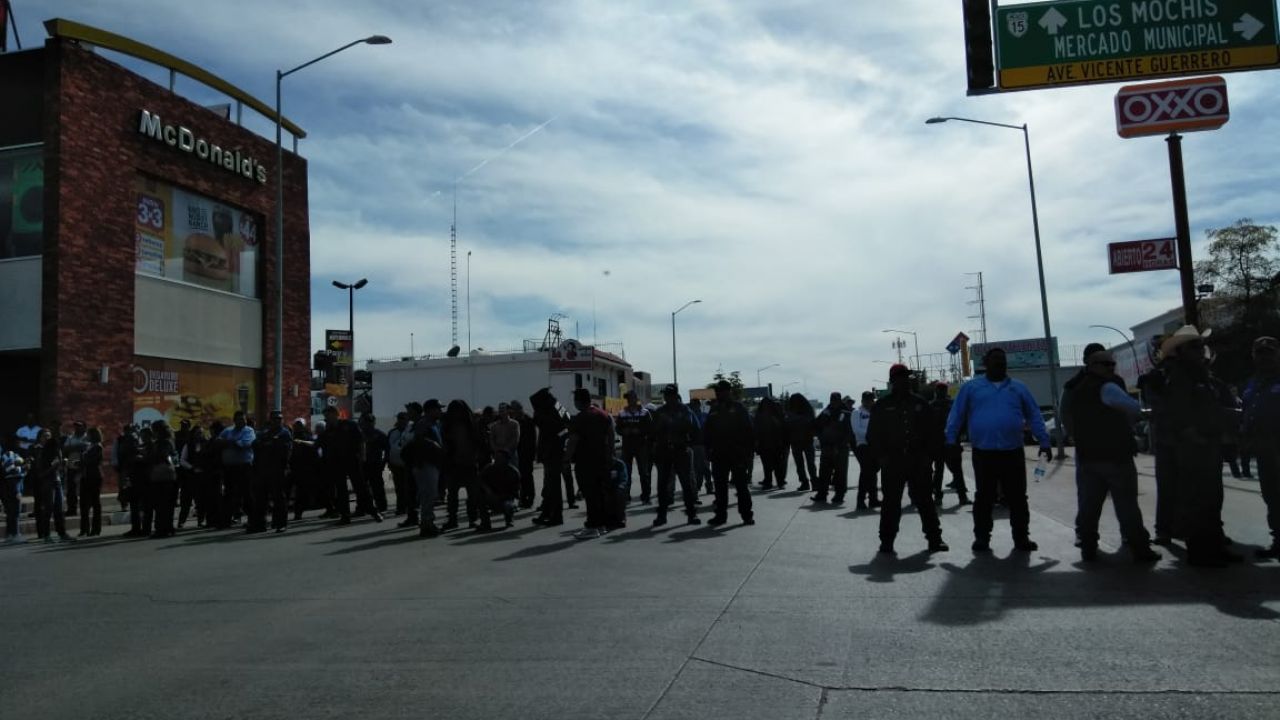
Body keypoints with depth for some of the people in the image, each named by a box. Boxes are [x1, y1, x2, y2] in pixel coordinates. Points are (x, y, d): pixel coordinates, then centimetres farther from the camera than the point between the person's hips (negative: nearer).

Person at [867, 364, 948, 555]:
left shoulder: (920, 403, 9)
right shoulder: (882, 406, 3)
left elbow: (930, 431, 11)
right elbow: (873, 435, 2)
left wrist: (925, 453, 1)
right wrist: (881, 457, -7)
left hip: (918, 461, 2)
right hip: (892, 462, -1)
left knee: (924, 500, 7)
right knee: (891, 503, 2)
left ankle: (934, 538, 15)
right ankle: (886, 541, 10)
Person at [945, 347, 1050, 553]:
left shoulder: (1018, 388, 11)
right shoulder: (971, 387, 4)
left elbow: (1034, 416, 12)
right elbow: (957, 415, 4)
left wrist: (1044, 441, 6)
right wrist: (951, 440, -3)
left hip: (1013, 453, 2)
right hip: (983, 453, -2)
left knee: (1018, 498, 8)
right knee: (984, 498, 6)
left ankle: (1021, 538, 18)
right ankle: (981, 538, 13)